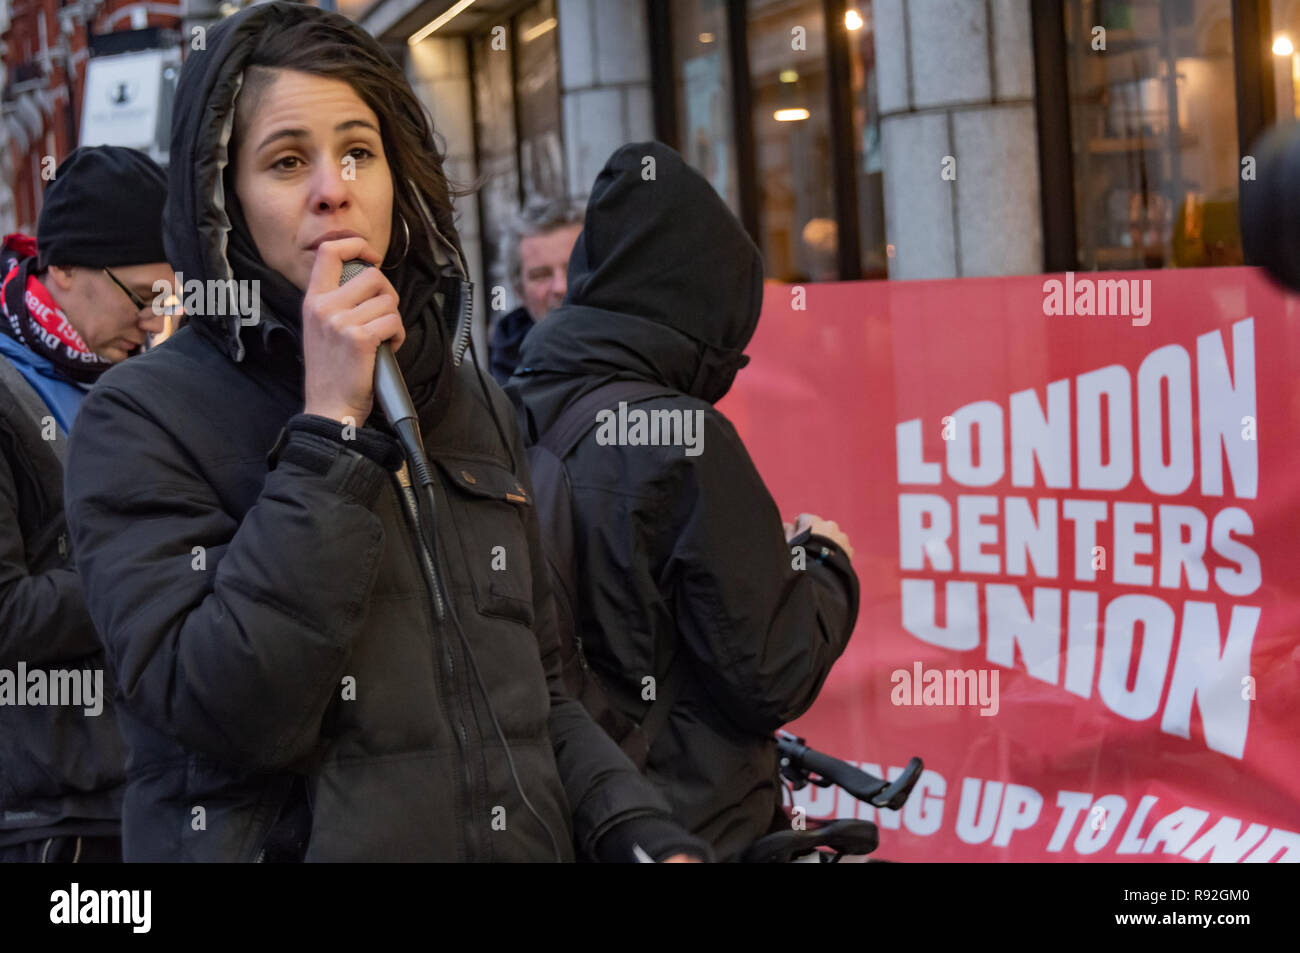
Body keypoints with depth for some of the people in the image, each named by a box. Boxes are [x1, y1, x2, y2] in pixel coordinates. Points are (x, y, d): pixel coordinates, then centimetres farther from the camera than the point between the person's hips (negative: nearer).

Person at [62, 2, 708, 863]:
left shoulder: (477, 407, 7)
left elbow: (538, 694, 12)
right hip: (288, 841, -5)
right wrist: (330, 429, -22)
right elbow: (233, 717, -24)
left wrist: (643, 834, -5)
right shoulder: (143, 419, -11)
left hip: (521, 838, 5)